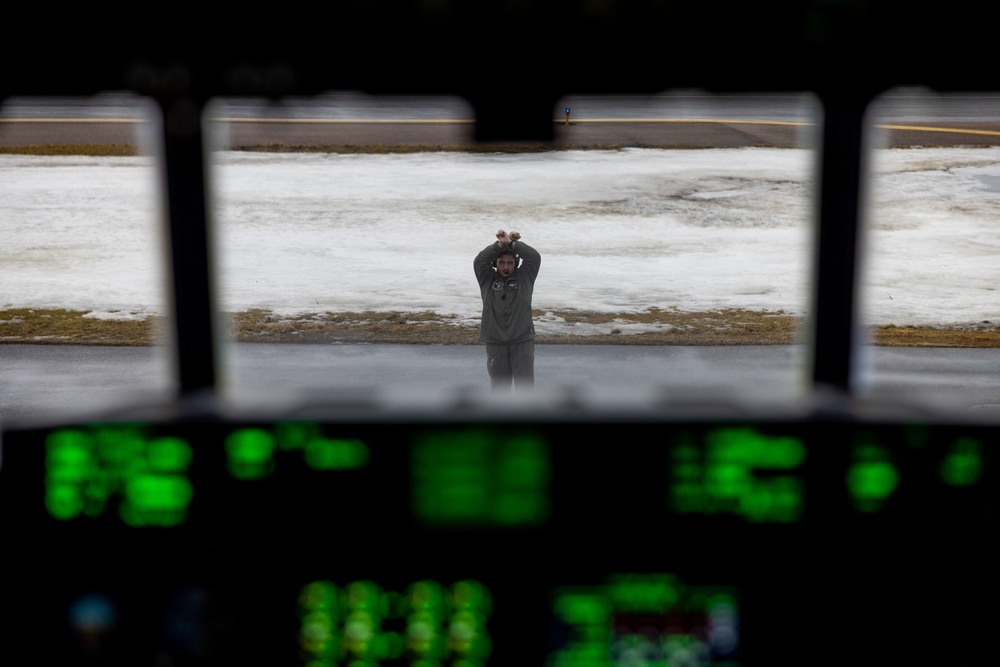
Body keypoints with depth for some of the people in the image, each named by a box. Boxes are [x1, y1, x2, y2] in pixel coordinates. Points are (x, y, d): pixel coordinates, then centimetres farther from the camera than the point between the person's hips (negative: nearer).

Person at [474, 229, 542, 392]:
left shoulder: (524, 277, 4)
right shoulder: (487, 279, 4)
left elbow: (535, 257, -11)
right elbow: (479, 260, -13)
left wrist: (511, 243, -20)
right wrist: (501, 244, -21)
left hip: (522, 341, -1)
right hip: (495, 343, 1)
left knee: (525, 384, 0)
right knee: (499, 384, 10)